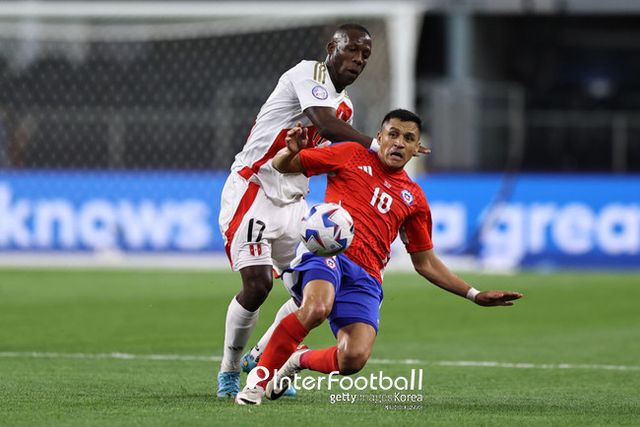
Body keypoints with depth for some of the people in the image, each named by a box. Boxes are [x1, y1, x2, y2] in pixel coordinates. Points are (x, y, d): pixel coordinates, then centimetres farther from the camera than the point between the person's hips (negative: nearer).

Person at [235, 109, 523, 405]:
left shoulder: (413, 198, 22)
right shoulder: (353, 156, 15)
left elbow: (425, 262, 27)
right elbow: (283, 166, 17)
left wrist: (475, 295, 20)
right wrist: (291, 151, -9)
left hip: (365, 277, 3)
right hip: (326, 251, -3)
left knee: (354, 358, -23)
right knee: (316, 308, -38)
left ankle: (300, 360, 10)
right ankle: (260, 375, -20)